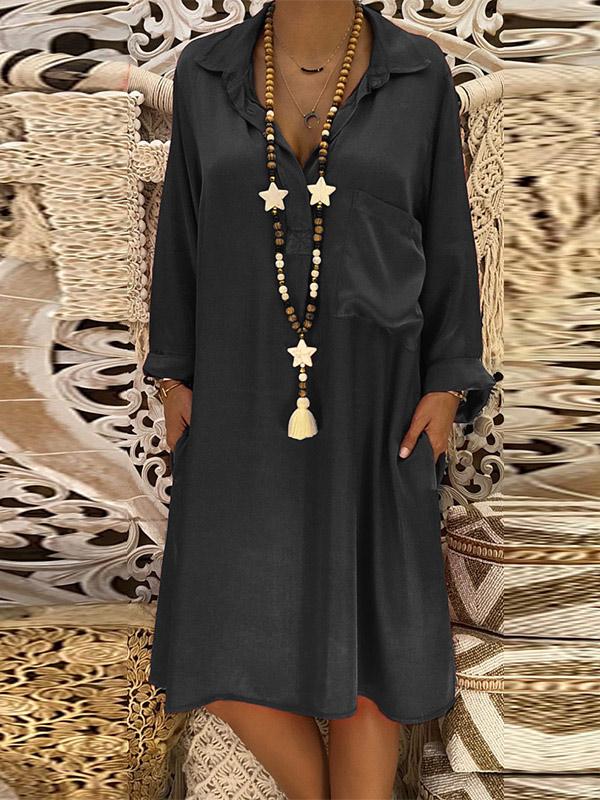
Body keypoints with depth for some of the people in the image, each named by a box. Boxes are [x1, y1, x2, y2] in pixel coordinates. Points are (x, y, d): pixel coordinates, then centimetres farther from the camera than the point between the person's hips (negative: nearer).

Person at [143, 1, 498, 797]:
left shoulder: (419, 75, 0)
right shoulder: (206, 72, 3)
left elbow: (444, 235, 2)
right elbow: (185, 226, 7)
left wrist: (449, 383, -4)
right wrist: (174, 373, 3)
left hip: (367, 391, -1)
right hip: (245, 390, 2)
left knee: (365, 629, 3)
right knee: (227, 634, 1)